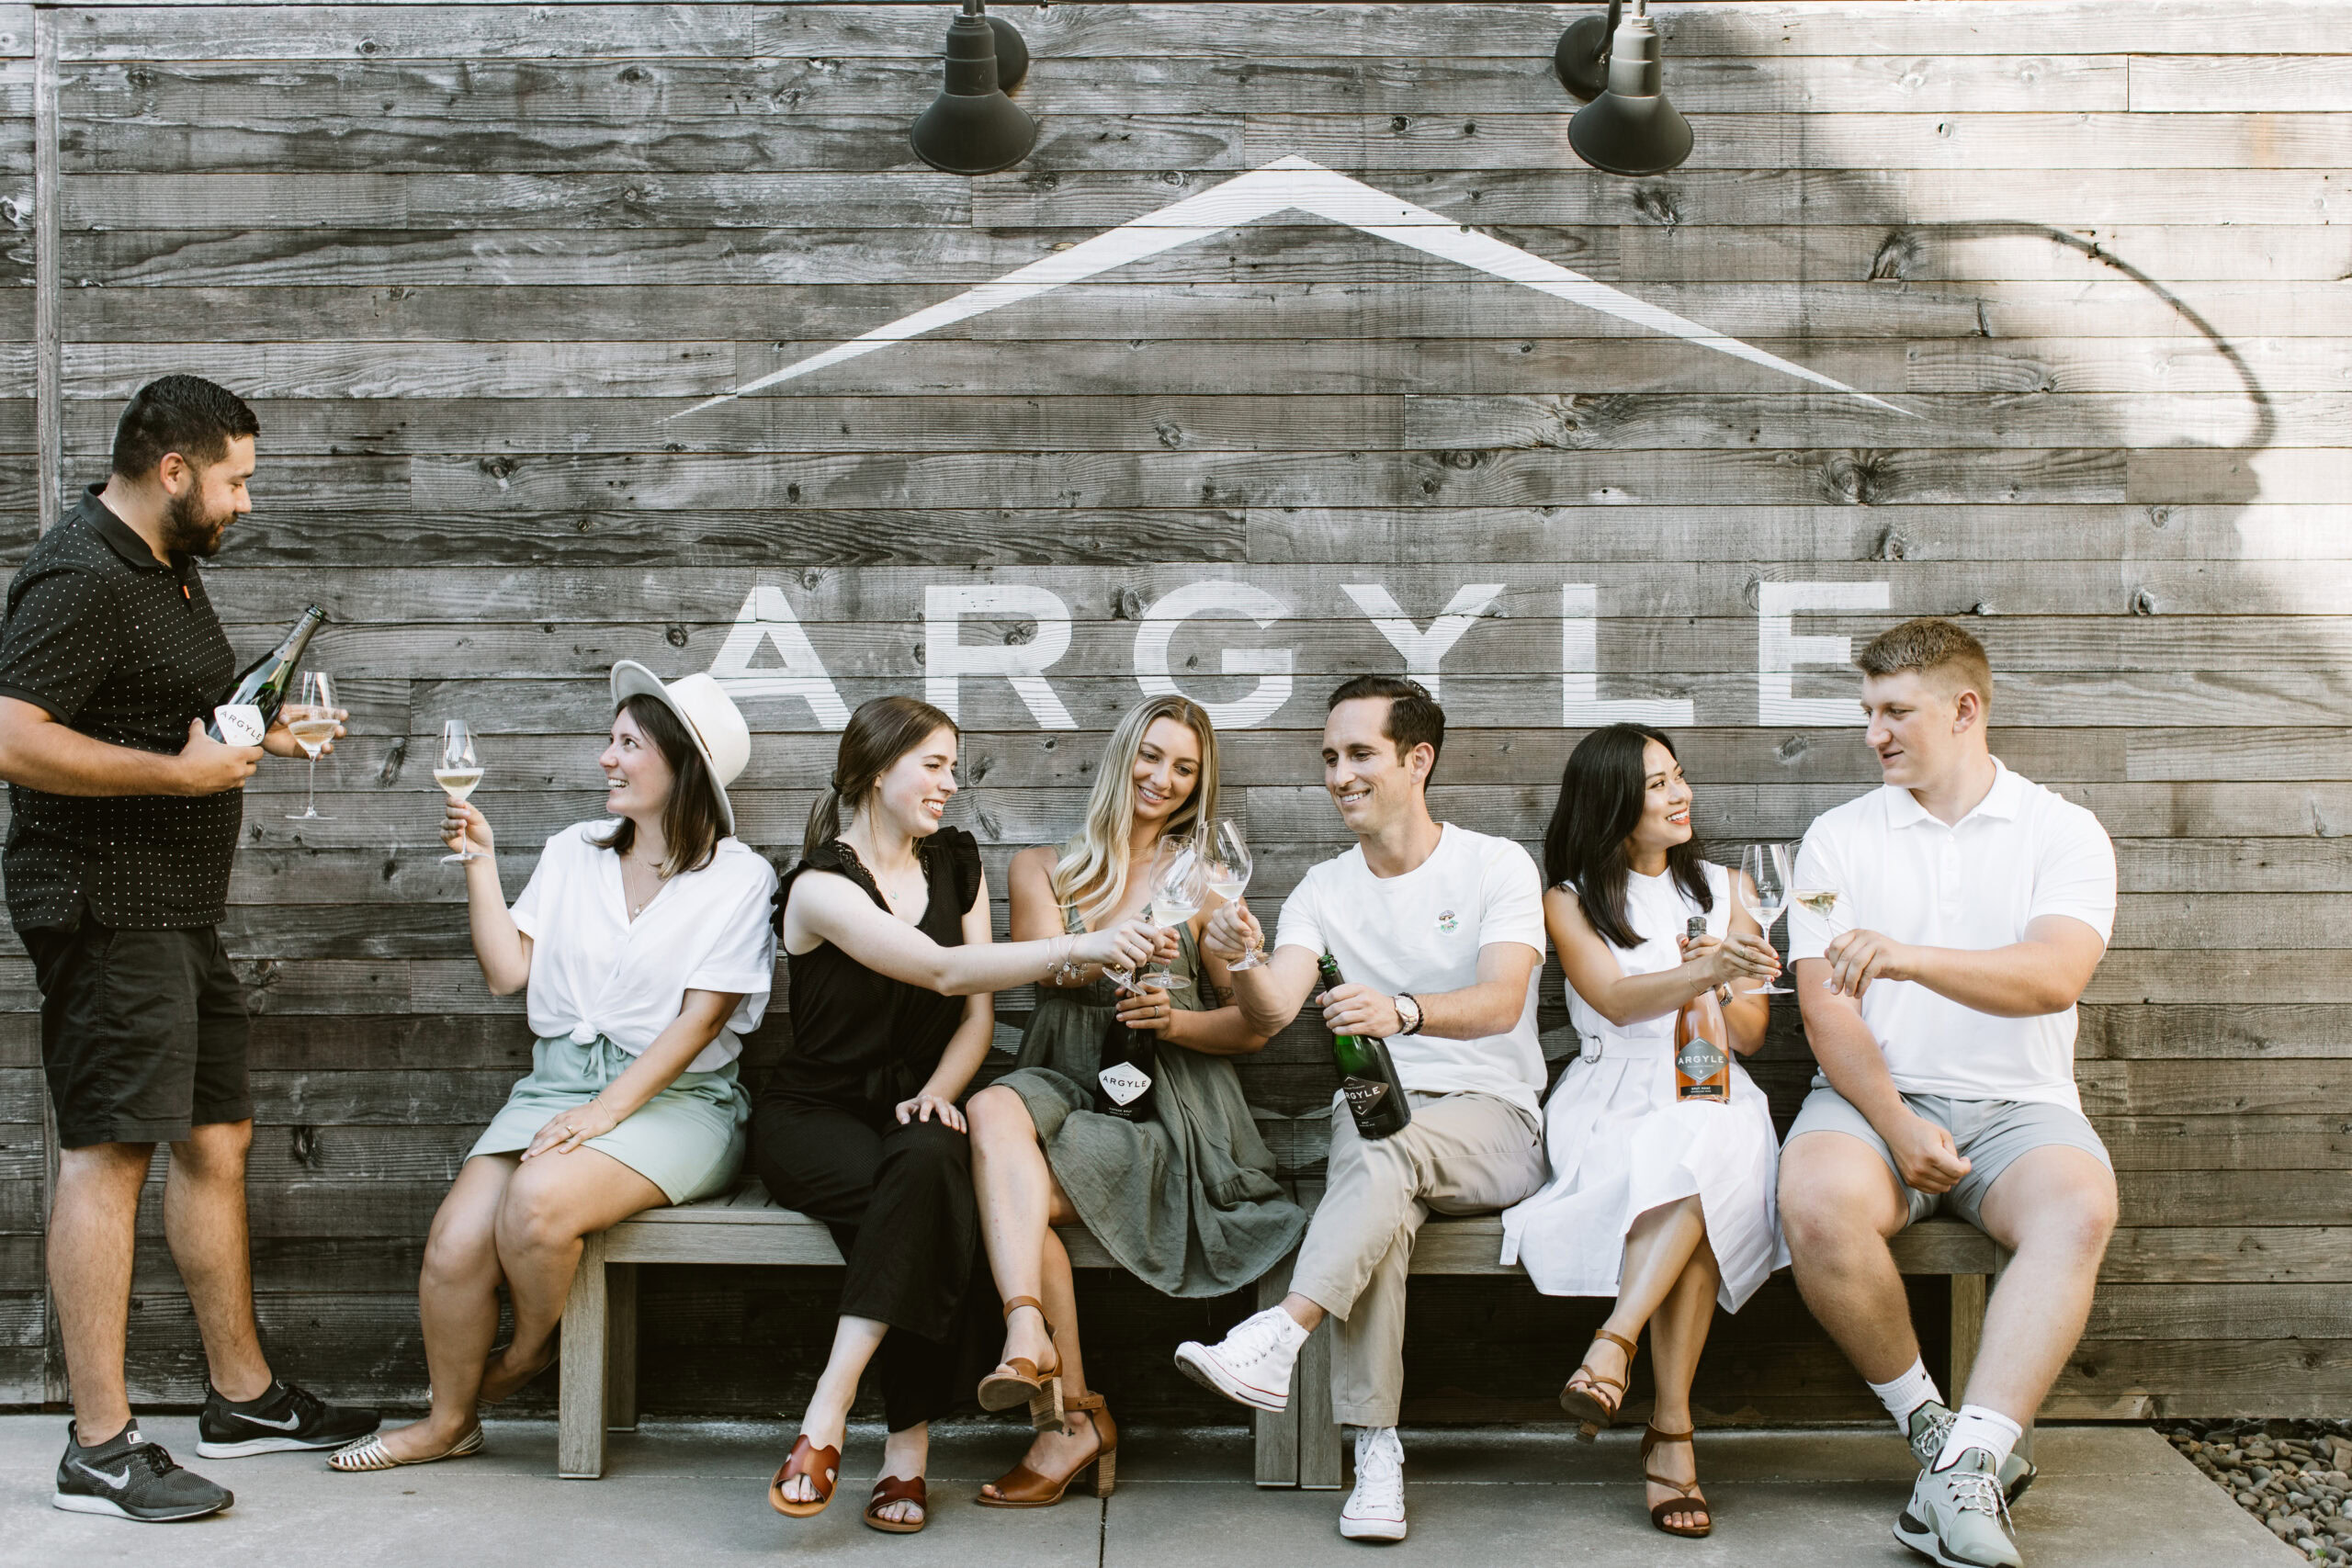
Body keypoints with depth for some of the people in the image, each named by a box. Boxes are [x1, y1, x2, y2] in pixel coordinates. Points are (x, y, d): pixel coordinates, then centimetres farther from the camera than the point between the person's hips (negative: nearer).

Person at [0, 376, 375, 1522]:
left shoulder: (168, 568, 18)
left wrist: (260, 733, 14)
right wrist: (179, 769, -21)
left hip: (179, 910, 11)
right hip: (105, 906, -10)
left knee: (217, 1139, 14)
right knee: (108, 1153, -10)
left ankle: (241, 1395, 24)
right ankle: (100, 1449, -7)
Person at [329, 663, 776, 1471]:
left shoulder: (738, 877, -2)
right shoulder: (573, 853, 14)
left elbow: (701, 1018, -9)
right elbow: (508, 970, 8)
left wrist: (608, 1111, -17)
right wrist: (480, 862, 1)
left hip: (672, 1097, -5)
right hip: (557, 1084, 5)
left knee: (538, 1199, -31)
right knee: (454, 1245, -17)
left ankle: (534, 1345, 2)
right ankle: (448, 1421, 8)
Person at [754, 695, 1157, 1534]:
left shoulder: (955, 862, 10)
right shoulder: (822, 885, -11)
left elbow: (978, 1010, 10)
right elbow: (943, 970, -26)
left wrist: (938, 1091, -10)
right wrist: (1077, 947, -37)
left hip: (911, 1107, 4)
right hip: (813, 1115, -4)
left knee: (930, 1163, -34)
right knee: (929, 1208, -35)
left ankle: (826, 1422, -35)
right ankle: (909, 1447, -31)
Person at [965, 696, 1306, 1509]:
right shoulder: (1042, 868, 16)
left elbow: (1253, 1025, 11)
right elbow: (1052, 958, -6)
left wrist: (1179, 1021, -11)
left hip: (1167, 1114, -2)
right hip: (1063, 1088, 2)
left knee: (1011, 1196, -28)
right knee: (994, 1110, -34)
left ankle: (1070, 1418, -27)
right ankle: (1029, 1333, -42)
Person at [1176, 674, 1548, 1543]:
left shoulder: (1497, 866, 0)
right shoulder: (1324, 890, 12)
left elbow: (1500, 1004, -18)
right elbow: (1274, 1011, -5)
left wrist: (1403, 1010, -38)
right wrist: (1242, 963, -29)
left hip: (1490, 1121, -2)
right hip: (1375, 1112, 2)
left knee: (1388, 1145, -37)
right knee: (1384, 1203, -34)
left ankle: (1276, 1336, -49)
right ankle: (1376, 1450, -36)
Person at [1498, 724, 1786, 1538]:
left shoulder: (1723, 888, 20)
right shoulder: (1571, 901, 12)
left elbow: (1750, 1034, 14)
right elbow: (1615, 1000, -8)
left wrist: (1719, 981, -9)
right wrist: (1705, 974, -27)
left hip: (1711, 1093, 2)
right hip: (1613, 1096, -2)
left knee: (1697, 1156, -37)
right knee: (1682, 1175, -36)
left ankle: (1613, 1345, -42)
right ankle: (1671, 1426, -36)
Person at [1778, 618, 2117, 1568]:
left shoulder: (2064, 833, 6)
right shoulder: (1840, 838, 10)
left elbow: (2054, 977, -14)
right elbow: (1827, 1008, 0)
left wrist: (1911, 957, -30)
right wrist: (1897, 1127, -14)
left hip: (2018, 1104, 0)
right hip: (1875, 1096, 1)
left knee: (2078, 1206, -34)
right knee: (1818, 1201, -33)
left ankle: (1965, 1471, -39)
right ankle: (1926, 1422, -13)